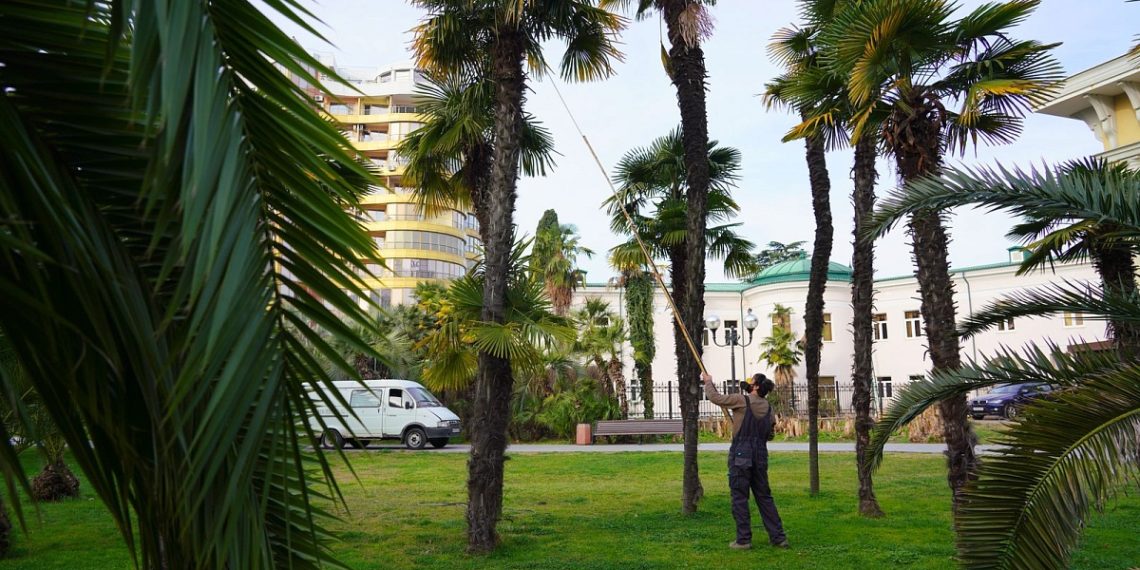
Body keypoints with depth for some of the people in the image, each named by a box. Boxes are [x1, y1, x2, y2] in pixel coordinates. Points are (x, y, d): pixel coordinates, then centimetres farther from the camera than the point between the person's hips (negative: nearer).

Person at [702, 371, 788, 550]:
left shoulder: (742, 400, -9)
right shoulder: (767, 407, 11)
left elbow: (716, 398, -2)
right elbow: (769, 433, 20)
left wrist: (708, 382, 14)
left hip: (741, 454, -6)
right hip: (761, 455, 6)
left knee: (739, 497, 1)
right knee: (764, 496, 13)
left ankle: (743, 540, 4)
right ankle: (778, 537, 14)